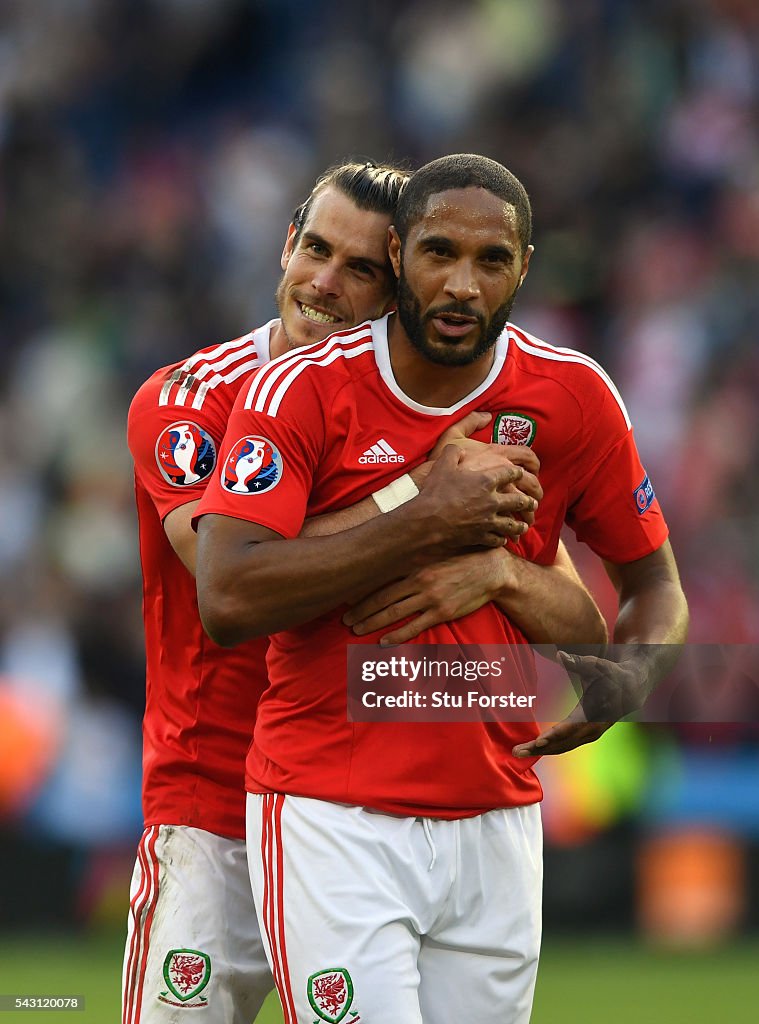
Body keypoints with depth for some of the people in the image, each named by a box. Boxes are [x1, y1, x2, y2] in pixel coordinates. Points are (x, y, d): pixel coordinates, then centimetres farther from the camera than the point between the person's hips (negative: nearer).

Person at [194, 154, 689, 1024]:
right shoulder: (303, 391, -7)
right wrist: (427, 524, -20)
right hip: (331, 818, -4)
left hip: (497, 820, 4)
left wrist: (623, 682, -10)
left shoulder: (573, 397, 2)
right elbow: (228, 601, -19)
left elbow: (653, 583, 13)